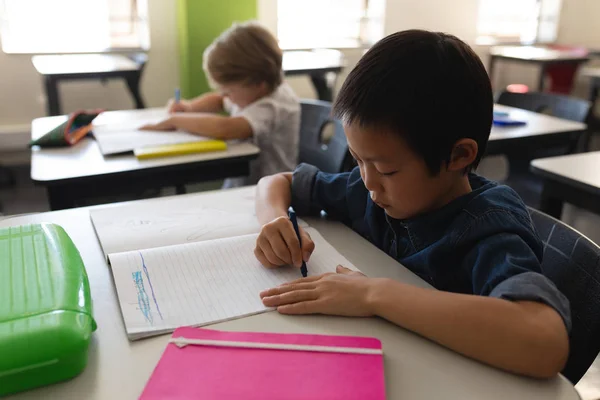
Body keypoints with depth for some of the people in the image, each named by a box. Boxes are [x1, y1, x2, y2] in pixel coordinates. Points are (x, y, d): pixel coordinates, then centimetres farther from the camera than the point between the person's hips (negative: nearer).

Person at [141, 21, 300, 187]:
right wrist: (189, 107, 4)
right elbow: (219, 100, 24)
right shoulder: (251, 93, 3)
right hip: (236, 187, 8)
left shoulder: (274, 105, -22)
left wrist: (175, 120, -22)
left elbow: (224, 128, -37)